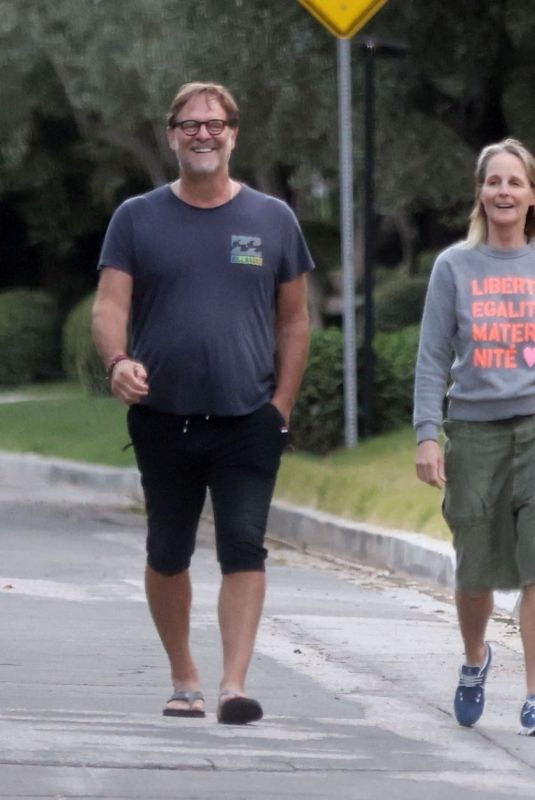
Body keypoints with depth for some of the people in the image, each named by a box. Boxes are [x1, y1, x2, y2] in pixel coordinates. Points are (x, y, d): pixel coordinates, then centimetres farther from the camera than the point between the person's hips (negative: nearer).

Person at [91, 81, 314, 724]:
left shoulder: (272, 219, 7)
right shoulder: (138, 218, 6)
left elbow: (294, 320, 10)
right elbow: (109, 304, -2)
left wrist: (282, 404, 1)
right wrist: (118, 361, -23)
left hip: (248, 423, -1)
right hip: (162, 420, 1)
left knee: (244, 549, -12)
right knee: (167, 554, 10)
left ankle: (233, 684, -16)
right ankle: (183, 677, 25)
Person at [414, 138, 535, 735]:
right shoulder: (455, 267, 5)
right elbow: (434, 358, 4)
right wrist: (427, 434, -5)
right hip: (475, 432, 0)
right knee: (477, 567, 7)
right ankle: (475, 661, 36)